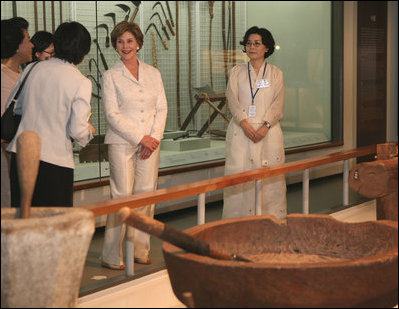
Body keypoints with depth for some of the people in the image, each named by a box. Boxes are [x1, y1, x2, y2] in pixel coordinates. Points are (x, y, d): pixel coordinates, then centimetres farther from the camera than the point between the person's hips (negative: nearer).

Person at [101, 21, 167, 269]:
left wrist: (154, 138, -5)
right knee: (122, 198, -7)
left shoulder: (153, 74, 12)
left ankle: (140, 250, 14)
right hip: (122, 144, -4)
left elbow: (162, 109, 9)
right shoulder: (111, 76, 1)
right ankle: (112, 256, 1)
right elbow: (112, 114, -5)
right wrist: (140, 138, -11)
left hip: (150, 144, 4)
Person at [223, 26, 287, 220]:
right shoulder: (237, 72, 11)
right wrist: (245, 123, -16)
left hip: (268, 132, -1)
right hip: (241, 131, 1)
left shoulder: (276, 73, 9)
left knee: (269, 175, -3)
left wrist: (265, 127, -16)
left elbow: (278, 103, -1)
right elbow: (232, 100, -1)